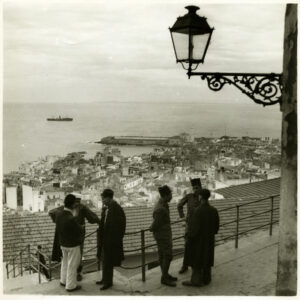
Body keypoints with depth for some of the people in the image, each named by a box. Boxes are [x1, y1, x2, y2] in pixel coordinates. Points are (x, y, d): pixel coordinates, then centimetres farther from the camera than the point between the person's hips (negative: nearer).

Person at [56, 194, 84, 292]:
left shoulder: (59, 215, -11)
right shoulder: (72, 219, -34)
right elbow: (80, 231, -20)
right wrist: (81, 227, 4)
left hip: (63, 243, 7)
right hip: (73, 245, -7)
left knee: (65, 262, 26)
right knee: (72, 265, 11)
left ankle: (64, 281, 43)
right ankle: (70, 286, 26)